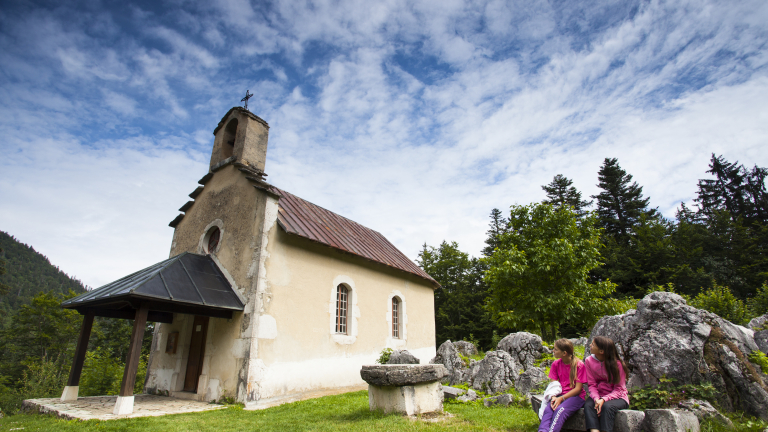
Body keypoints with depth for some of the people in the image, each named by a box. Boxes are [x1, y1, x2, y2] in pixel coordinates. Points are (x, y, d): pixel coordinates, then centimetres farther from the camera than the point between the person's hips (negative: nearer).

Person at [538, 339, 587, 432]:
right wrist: (553, 397, -15)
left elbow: (578, 389, -9)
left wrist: (561, 398, -17)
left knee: (560, 410, -34)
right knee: (548, 409, -28)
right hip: (560, 395, 4)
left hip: (576, 396, -4)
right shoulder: (556, 364, 8)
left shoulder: (579, 365, -7)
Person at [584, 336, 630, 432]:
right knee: (588, 405, -29)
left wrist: (603, 400, -26)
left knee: (607, 406, -35)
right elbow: (592, 385, -1)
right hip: (598, 396, 3)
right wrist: (596, 399, -22)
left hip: (617, 397, -3)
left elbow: (619, 389, -11)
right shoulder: (589, 361, -3)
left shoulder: (616, 363, -13)